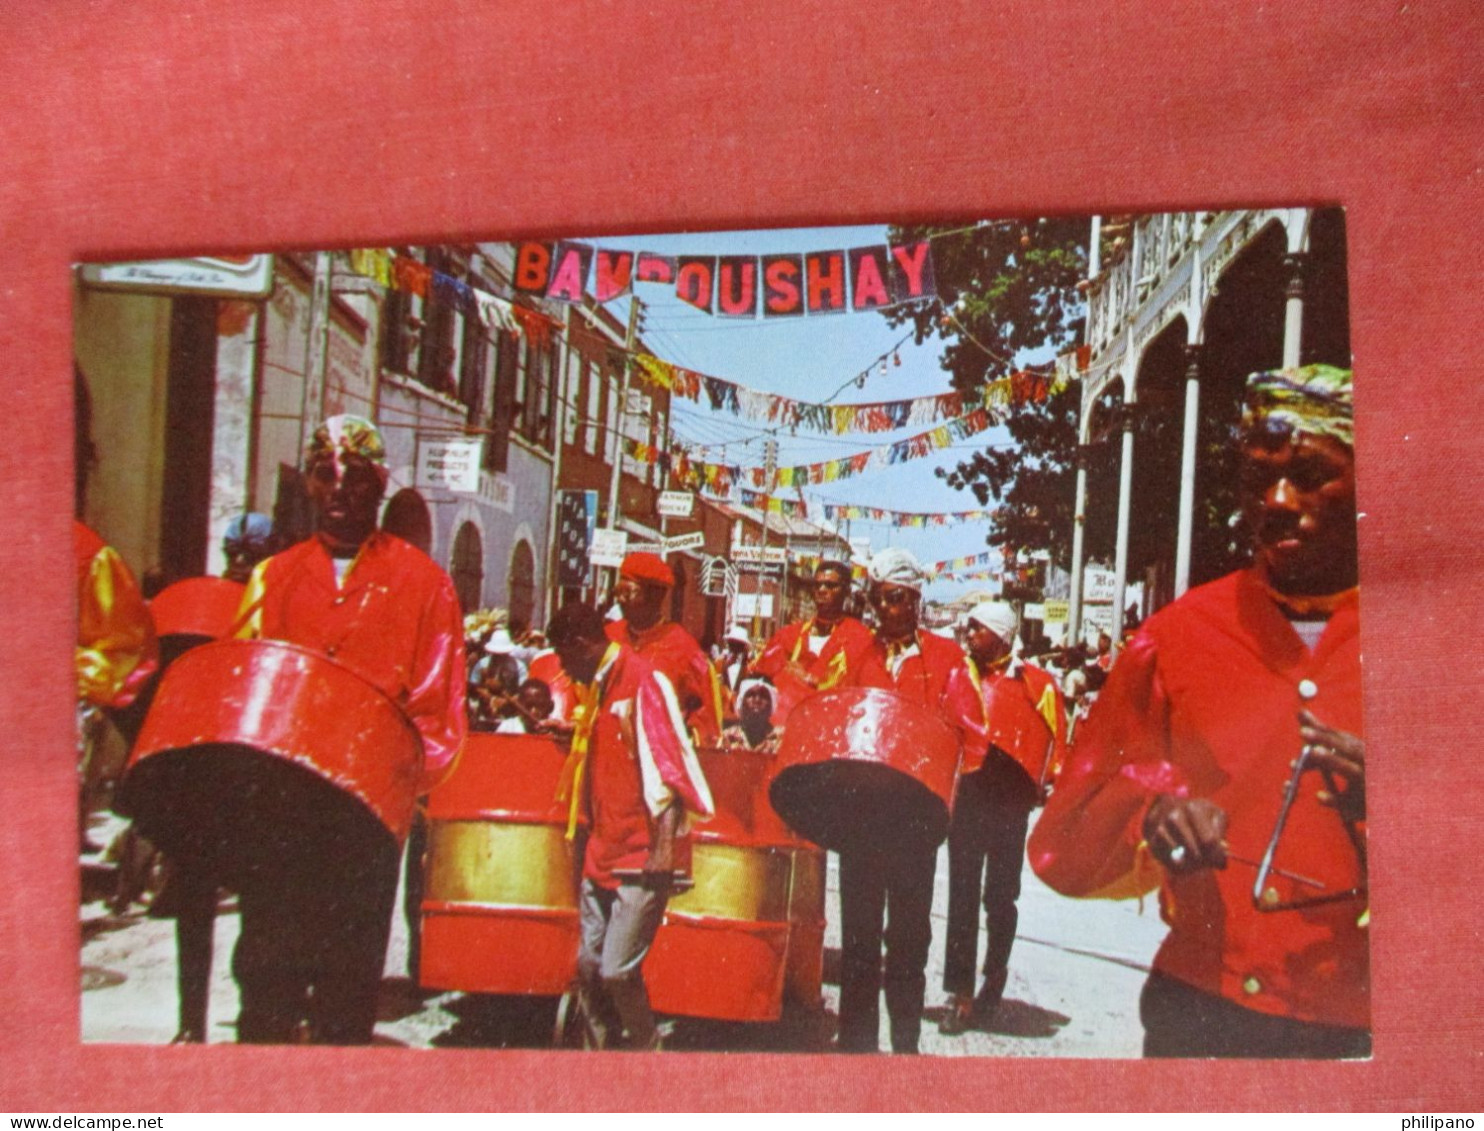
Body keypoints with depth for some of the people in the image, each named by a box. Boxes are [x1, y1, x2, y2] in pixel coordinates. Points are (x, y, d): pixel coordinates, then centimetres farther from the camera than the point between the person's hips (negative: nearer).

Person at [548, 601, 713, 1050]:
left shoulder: (643, 680, -11)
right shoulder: (596, 688, 16)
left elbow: (669, 766, -18)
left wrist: (665, 843, -24)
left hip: (642, 855, -9)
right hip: (603, 852, 9)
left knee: (617, 970, -10)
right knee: (588, 966, 8)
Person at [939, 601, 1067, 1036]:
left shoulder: (1034, 683, 0)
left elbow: (1056, 736, 2)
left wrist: (1052, 781, -8)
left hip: (1009, 799, -2)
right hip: (965, 793, 2)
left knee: (1000, 896, 11)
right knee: (962, 895, -1)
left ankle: (996, 972, 32)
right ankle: (959, 992, 2)